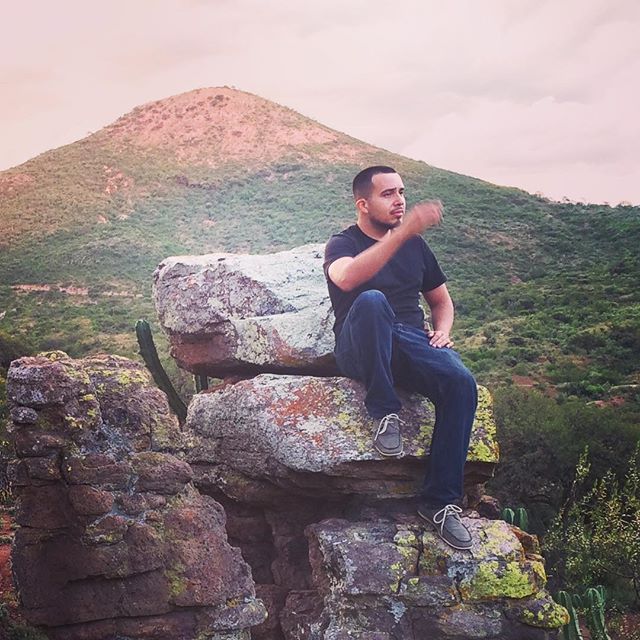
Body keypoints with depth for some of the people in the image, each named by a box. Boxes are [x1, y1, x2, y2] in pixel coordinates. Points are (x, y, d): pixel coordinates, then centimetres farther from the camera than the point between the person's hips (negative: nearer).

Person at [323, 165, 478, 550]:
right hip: (360, 350, -4)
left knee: (461, 383, -28)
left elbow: (441, 300, 31)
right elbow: (348, 278, -21)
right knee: (371, 300, -37)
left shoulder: (416, 245, 21)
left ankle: (440, 502, -21)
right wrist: (403, 232, -29)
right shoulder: (342, 244, 6)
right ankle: (384, 413, -25)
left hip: (412, 343, 4)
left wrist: (443, 330, 7)